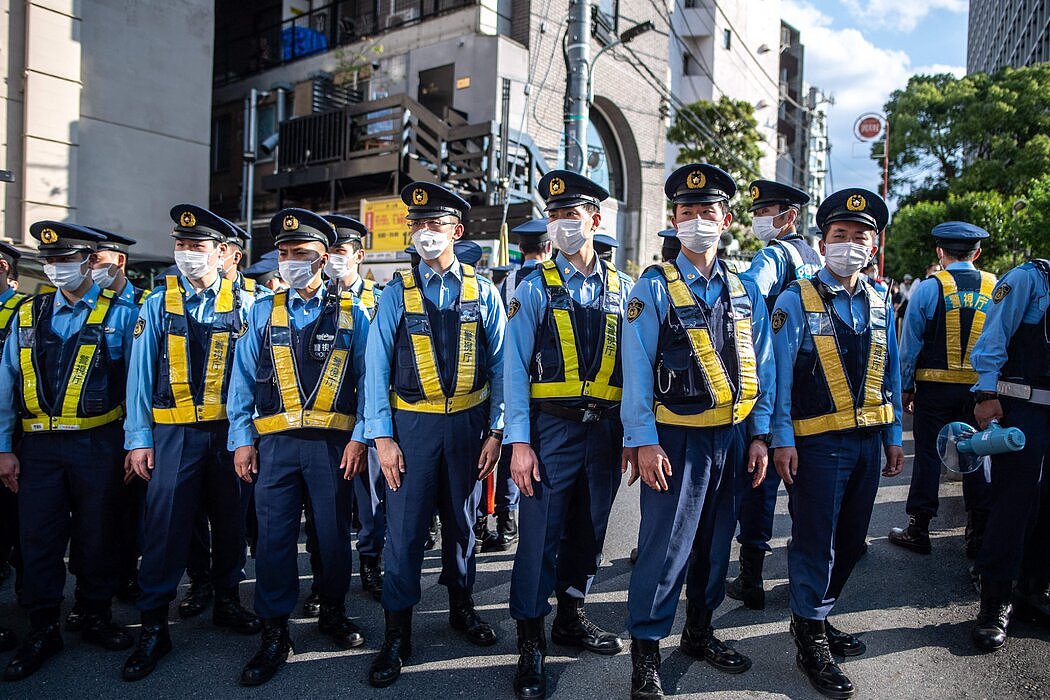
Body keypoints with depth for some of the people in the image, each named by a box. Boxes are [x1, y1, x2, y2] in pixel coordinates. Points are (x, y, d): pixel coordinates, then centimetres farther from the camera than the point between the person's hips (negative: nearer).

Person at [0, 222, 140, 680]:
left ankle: (97, 620, 26)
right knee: (38, 538, 7)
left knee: (97, 536, 9)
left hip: (97, 443, -2)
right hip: (38, 445, 2)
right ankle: (42, 632, 22)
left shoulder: (120, 314, -1)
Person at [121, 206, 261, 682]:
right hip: (173, 432, -1)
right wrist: (138, 438, -2)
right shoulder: (158, 304, 3)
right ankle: (153, 626, 13)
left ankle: (226, 601, 30)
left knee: (230, 520, 11)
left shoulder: (243, 304, 2)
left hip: (229, 430, 1)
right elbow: (141, 374, 2)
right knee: (165, 524, 0)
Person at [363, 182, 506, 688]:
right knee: (404, 529, 2)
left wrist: (495, 431, -2)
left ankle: (461, 607, 36)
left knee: (461, 522, 15)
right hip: (413, 424, -1)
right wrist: (382, 437, -7)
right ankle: (397, 635, 17)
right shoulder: (397, 293, 1)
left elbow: (500, 365, 3)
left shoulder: (483, 292, 2)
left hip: (468, 424, 1)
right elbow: (377, 368, -1)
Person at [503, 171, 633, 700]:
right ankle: (531, 642, 16)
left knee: (589, 531, 15)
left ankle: (571, 619, 35)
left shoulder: (622, 288, 7)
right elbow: (515, 366, -7)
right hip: (553, 428, -3)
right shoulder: (536, 286, -2)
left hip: (607, 429, 4)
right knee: (541, 534, 0)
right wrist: (519, 441, -13)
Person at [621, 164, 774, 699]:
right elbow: (636, 369, -11)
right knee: (665, 547, -1)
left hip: (733, 438, 5)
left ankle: (700, 632, 36)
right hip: (677, 438, -5)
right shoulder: (655, 288, -6)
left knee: (715, 543, 17)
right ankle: (645, 651, 16)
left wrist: (759, 434, 5)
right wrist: (643, 441, -15)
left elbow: (762, 368, 10)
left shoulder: (745, 290, 9)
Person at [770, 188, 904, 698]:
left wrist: (892, 437, 12)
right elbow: (779, 374, -9)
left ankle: (816, 618, 35)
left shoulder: (879, 305, 10)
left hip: (866, 441, 6)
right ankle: (812, 643, 16)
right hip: (817, 442, -6)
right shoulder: (796, 301, -7)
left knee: (850, 543, 15)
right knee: (815, 543, 1)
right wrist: (782, 440, -13)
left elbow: (890, 375, 15)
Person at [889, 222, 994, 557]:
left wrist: (905, 387, 4)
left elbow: (910, 344, -5)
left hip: (935, 387, -3)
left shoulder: (928, 288, -7)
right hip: (981, 387, 3)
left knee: (928, 455, 5)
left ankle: (918, 531, 12)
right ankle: (979, 535, 19)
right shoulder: (996, 288, 2)